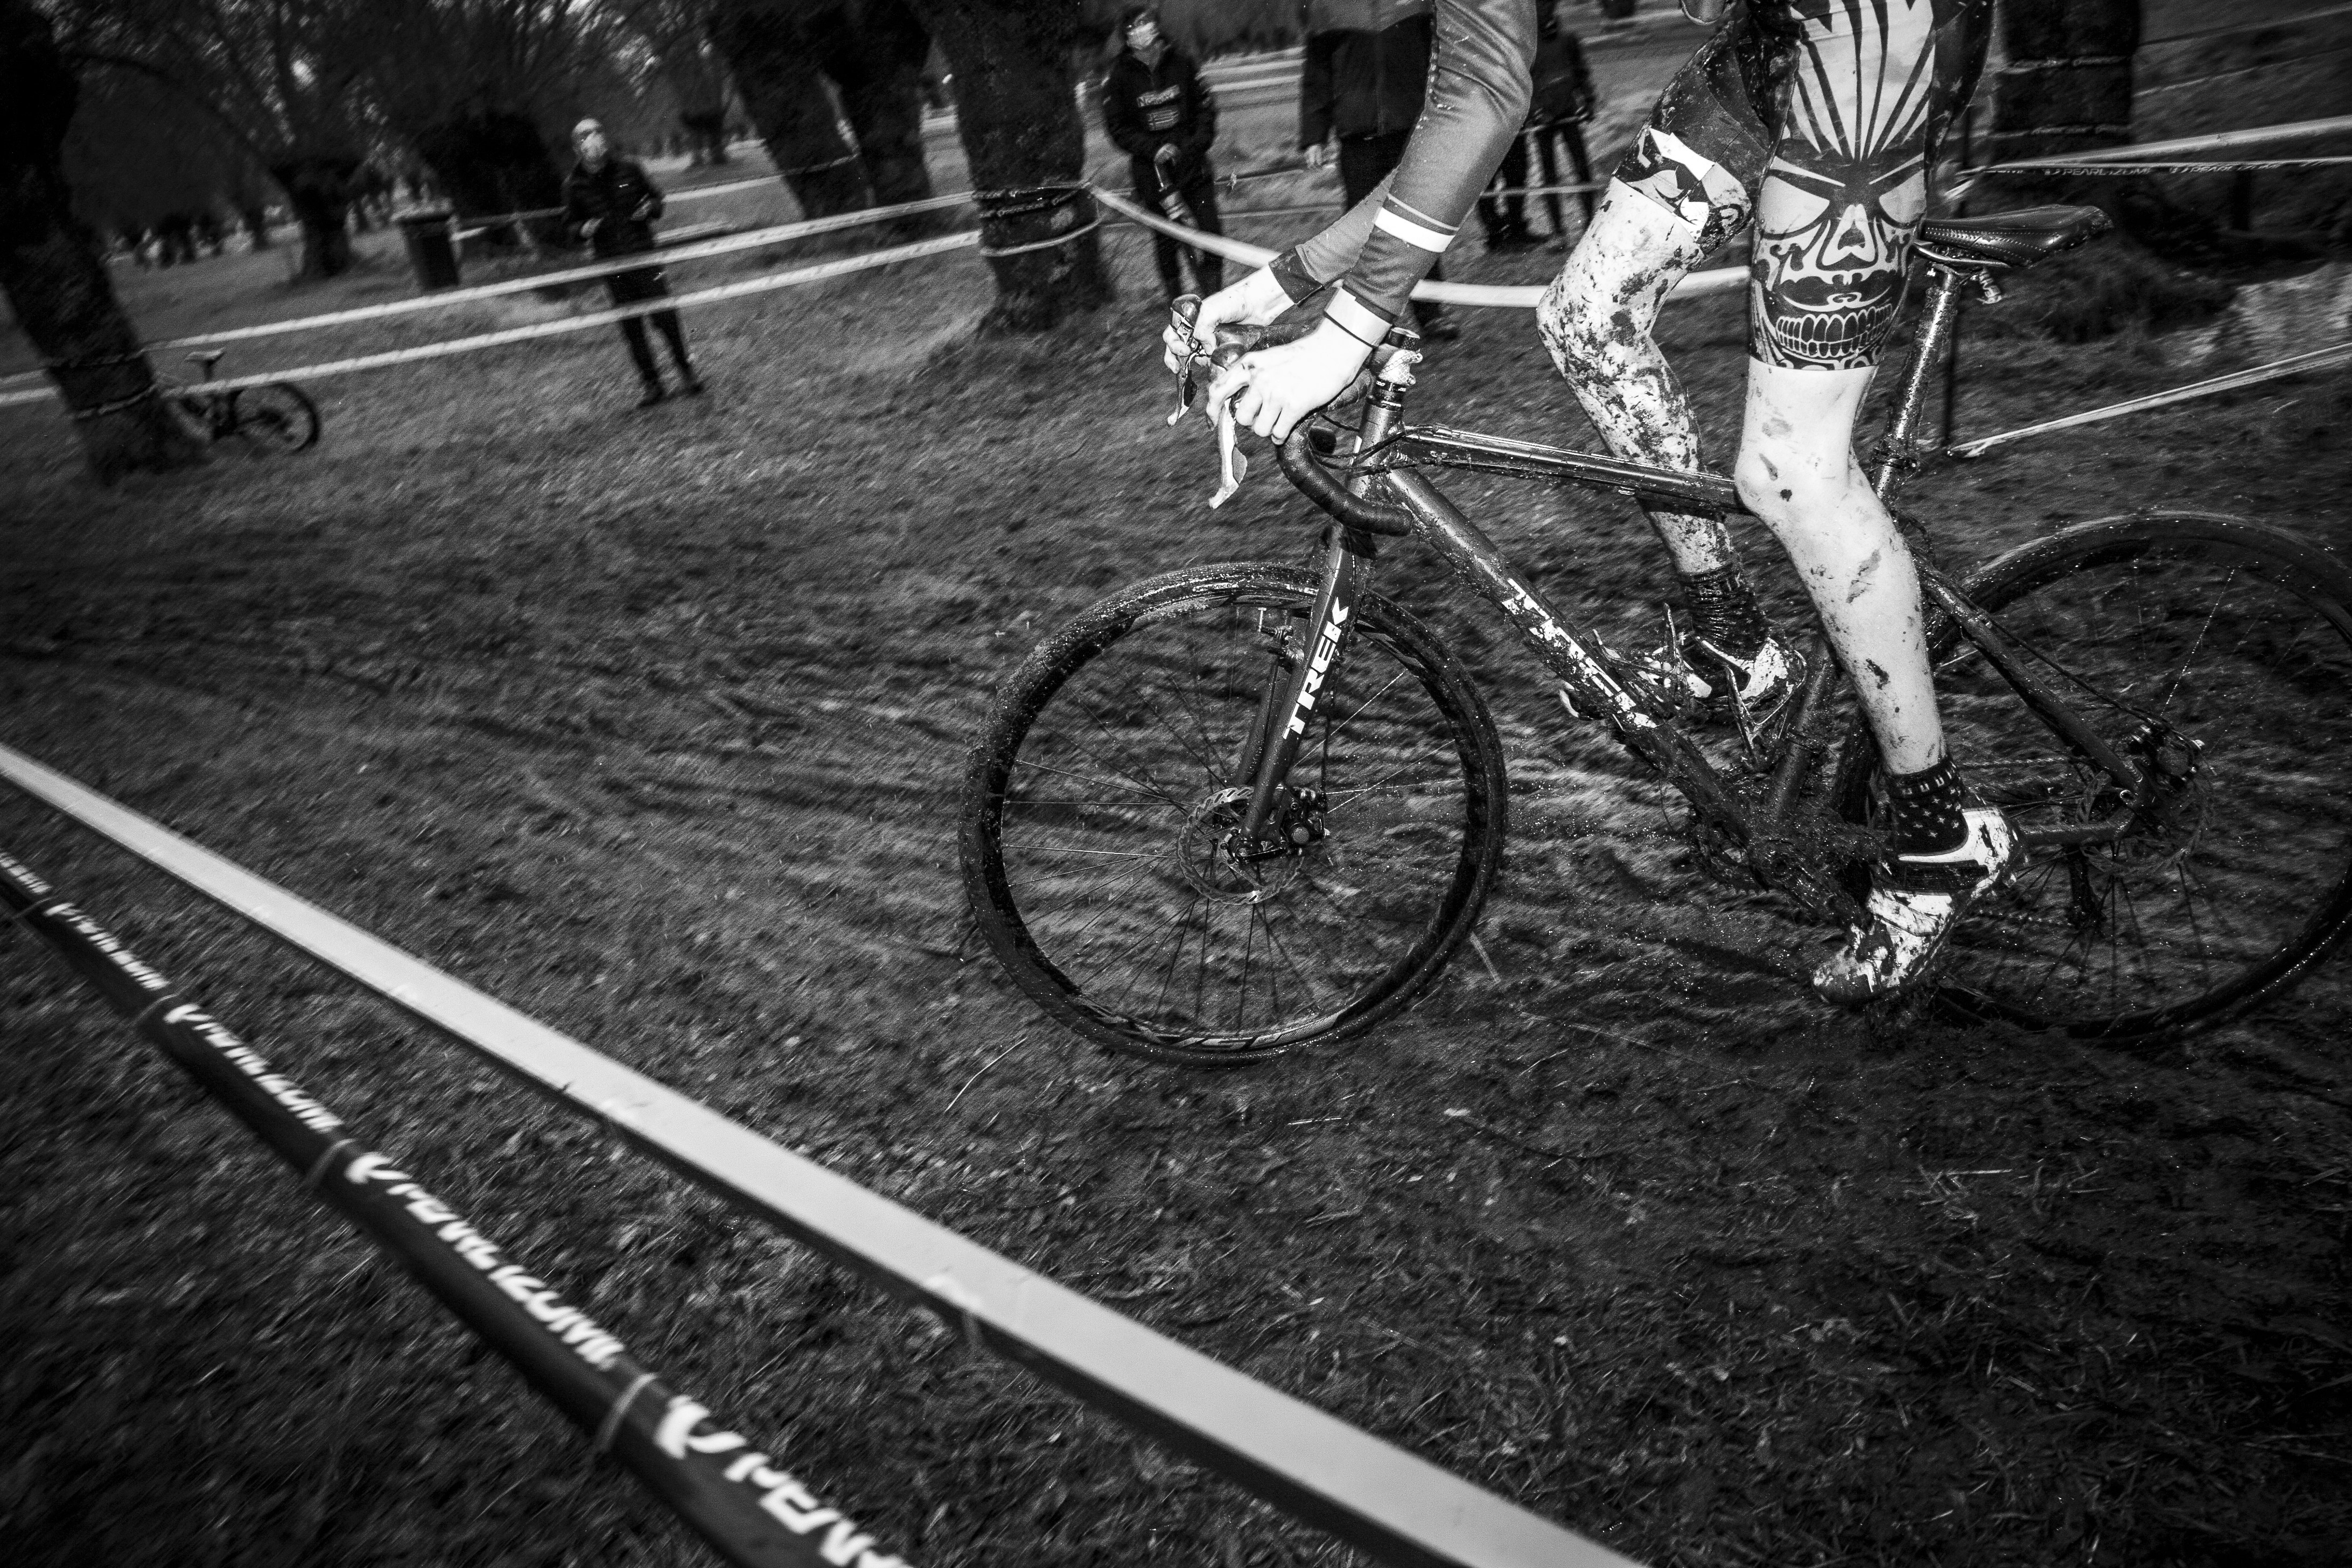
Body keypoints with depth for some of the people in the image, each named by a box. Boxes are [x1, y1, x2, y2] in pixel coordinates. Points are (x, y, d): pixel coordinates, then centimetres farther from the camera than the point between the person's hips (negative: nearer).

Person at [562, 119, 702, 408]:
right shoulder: (574, 184, 0)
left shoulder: (629, 169, -1)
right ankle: (652, 385, 13)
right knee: (631, 327, 4)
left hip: (644, 256, -1)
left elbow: (656, 197, 12)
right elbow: (569, 224, 9)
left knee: (665, 317, -2)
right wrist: (583, 229, -12)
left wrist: (650, 208, -10)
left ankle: (687, 371, 14)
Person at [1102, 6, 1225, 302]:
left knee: (1211, 233, -3)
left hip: (1192, 164, 2)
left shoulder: (1182, 62, 3)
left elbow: (1205, 107, 8)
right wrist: (1155, 148, -14)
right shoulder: (1118, 75, -2)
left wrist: (1197, 142, -8)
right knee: (1165, 241, 4)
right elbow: (1117, 128, -2)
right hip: (1151, 171, -1)